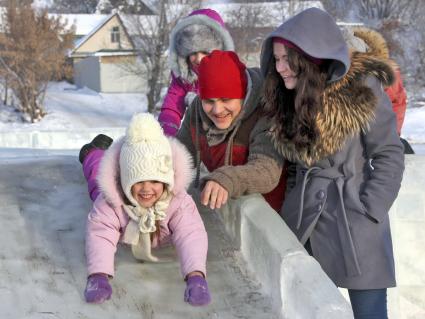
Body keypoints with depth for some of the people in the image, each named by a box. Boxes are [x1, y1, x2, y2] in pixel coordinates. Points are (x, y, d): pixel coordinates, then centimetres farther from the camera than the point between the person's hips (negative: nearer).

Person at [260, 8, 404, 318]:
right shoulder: (287, 94, 3)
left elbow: (390, 157, -10)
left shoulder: (362, 90, -15)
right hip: (302, 218, 6)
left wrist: (366, 214, -14)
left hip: (355, 224, -5)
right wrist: (293, 199, 3)